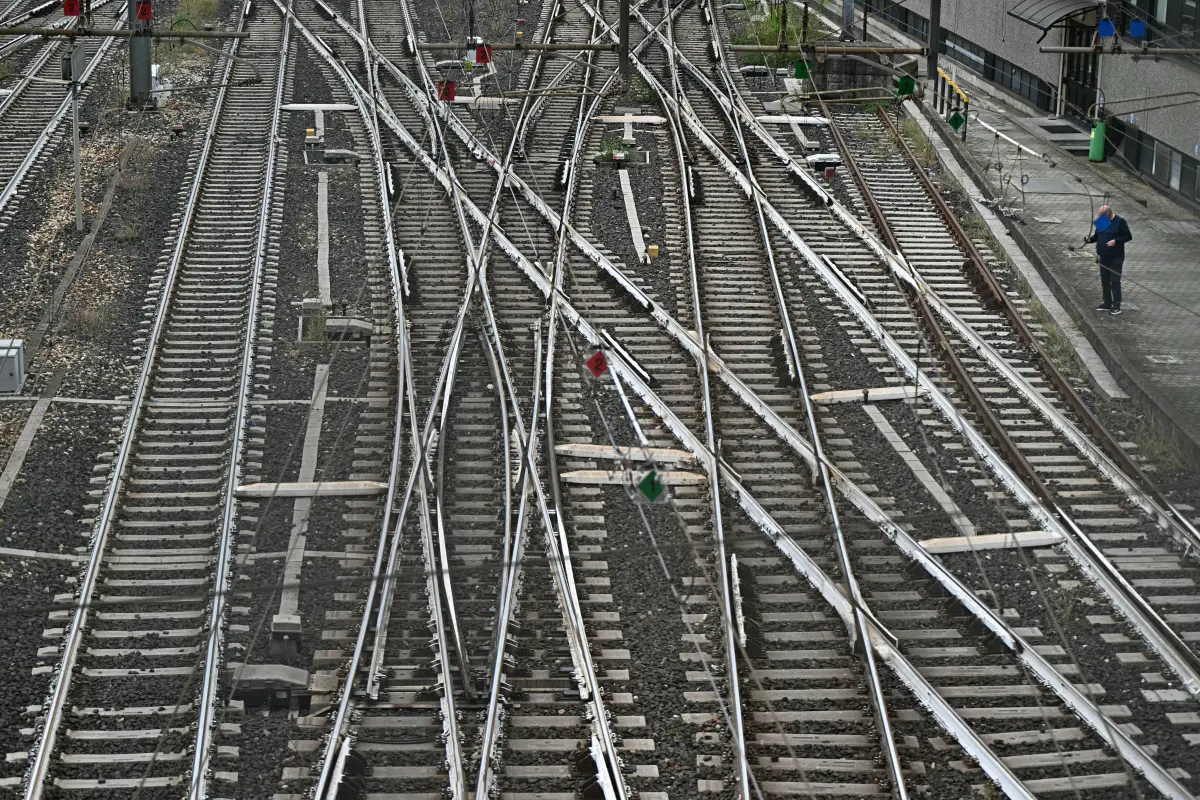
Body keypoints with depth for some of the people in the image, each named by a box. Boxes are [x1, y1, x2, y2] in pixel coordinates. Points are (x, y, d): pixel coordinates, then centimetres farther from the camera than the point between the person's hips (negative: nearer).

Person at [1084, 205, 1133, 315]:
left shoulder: (1120, 222, -10)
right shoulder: (1101, 222, 9)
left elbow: (1128, 237, -10)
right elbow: (1097, 236, 17)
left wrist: (1115, 241, -21)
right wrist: (1090, 239, -4)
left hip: (1116, 259, -7)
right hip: (1104, 258, 7)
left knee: (1115, 282, -6)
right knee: (1105, 282, 13)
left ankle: (1117, 306, 0)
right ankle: (1107, 304, 23)